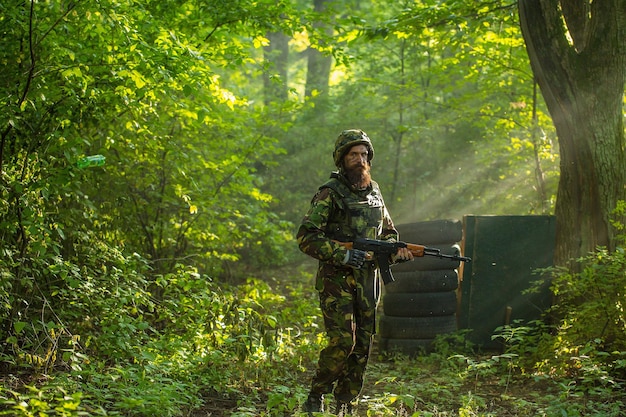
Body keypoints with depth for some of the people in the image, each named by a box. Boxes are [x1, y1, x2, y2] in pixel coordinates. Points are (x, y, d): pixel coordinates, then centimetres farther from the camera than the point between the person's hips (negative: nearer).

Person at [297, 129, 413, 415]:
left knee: (362, 347, 6)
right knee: (342, 341, -16)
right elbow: (306, 237, -14)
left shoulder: (374, 191, 13)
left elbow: (388, 231, 26)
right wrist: (343, 254, -22)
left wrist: (395, 249, 4)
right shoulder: (330, 193, -8)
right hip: (336, 281, -6)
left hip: (367, 281, 6)